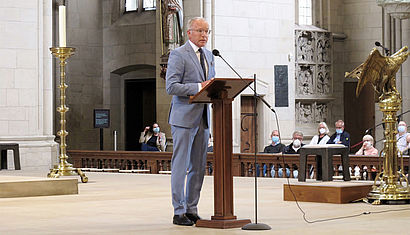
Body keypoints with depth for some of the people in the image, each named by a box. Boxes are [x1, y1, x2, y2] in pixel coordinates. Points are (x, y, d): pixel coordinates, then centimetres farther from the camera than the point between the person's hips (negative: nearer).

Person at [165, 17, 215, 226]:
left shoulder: (209, 56, 17)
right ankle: (179, 212, 0)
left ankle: (191, 210, 16)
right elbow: (171, 87, -14)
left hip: (203, 118, 7)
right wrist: (199, 87, -21)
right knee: (180, 166, -4)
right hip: (184, 118, -7)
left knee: (199, 167, 9)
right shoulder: (178, 55, -6)